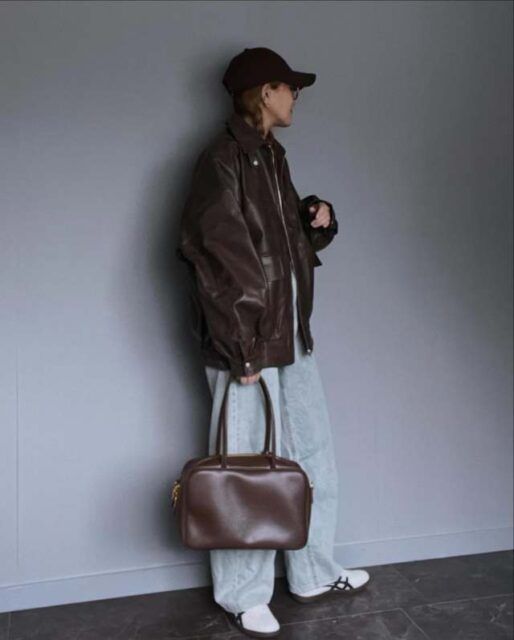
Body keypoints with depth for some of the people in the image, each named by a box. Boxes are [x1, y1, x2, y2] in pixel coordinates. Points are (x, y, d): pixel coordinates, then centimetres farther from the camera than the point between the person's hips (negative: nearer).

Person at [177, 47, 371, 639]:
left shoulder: (272, 156, 16)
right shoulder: (222, 159, -11)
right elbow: (214, 258, -18)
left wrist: (318, 218, 4)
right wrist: (241, 349, -20)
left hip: (292, 335, 9)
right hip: (248, 343, -9)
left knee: (313, 456, 16)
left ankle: (314, 575, 33)